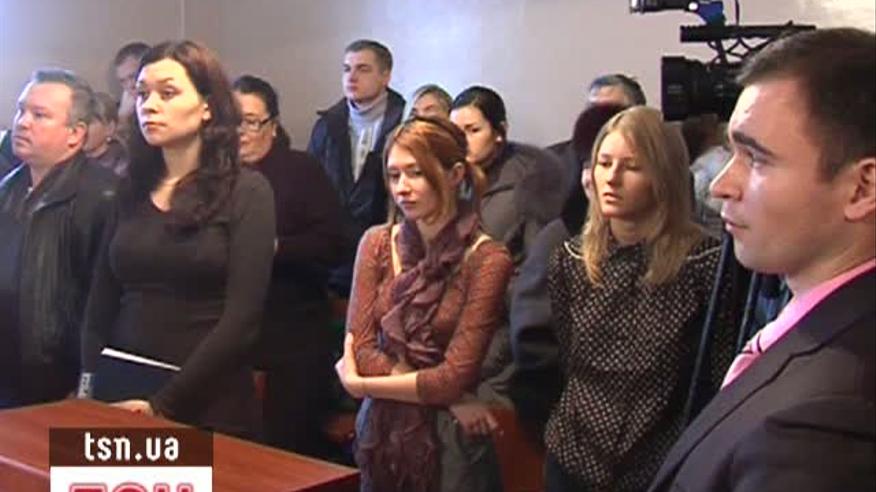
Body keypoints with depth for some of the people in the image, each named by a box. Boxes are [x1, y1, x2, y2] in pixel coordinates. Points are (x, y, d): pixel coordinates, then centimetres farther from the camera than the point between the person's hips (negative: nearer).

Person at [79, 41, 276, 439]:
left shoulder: (246, 193, -7)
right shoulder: (129, 193, 6)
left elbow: (241, 321, -13)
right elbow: (101, 305, 8)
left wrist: (162, 405, -15)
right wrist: (89, 388, -6)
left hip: (209, 409, -4)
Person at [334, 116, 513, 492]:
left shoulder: (486, 260, -14)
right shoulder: (377, 243, 0)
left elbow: (455, 378, -18)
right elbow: (360, 349, -5)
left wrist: (359, 384, -8)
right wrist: (429, 387, -16)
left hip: (449, 438, -4)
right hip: (380, 430, 4)